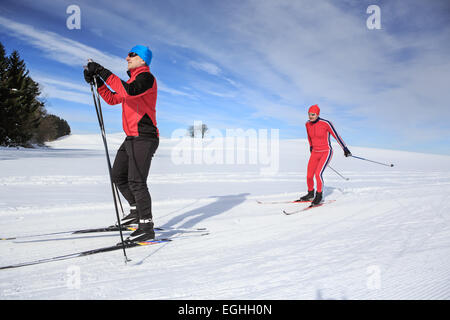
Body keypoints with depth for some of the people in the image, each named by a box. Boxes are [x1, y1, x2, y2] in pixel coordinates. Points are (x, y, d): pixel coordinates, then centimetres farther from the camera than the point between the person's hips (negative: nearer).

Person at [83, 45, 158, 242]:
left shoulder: (146, 77, -8)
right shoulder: (133, 80, 23)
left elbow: (129, 91, -29)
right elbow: (112, 99, 24)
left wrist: (104, 73, -25)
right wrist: (97, 81, 13)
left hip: (144, 138, -10)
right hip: (131, 138, 10)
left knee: (136, 181, -14)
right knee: (118, 176, 14)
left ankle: (146, 227, -10)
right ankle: (136, 211, 28)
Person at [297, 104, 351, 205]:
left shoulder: (326, 123, -18)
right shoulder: (308, 124, -1)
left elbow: (336, 135, -10)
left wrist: (345, 148, -5)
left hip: (326, 152, -5)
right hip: (315, 153, 6)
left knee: (318, 174, -22)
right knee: (309, 176, 3)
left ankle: (319, 196, -1)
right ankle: (310, 194, 29)